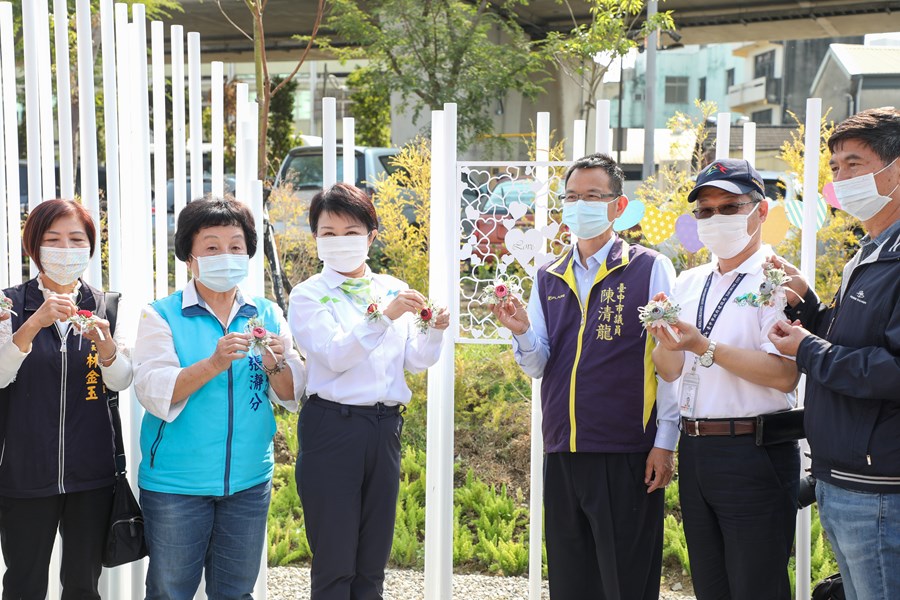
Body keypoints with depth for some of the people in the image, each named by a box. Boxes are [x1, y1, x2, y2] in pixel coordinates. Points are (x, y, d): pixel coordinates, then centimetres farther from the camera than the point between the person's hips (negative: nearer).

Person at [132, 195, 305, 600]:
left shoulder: (266, 315, 7)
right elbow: (153, 392, -15)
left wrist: (275, 365, -18)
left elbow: (292, 395, 3)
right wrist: (214, 364, -28)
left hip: (249, 480, 3)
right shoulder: (162, 316, -3)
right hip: (176, 482, -3)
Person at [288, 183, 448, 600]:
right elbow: (334, 355, -15)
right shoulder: (309, 295, -1)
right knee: (334, 558, 2)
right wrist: (383, 315, -24)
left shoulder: (395, 290, 10)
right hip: (332, 425, -4)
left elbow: (416, 362, 8)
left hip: (385, 426, 4)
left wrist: (433, 331, -11)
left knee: (373, 558, 12)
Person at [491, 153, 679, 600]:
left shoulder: (650, 269, -3)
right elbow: (537, 366, 10)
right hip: (562, 452, 5)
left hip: (626, 455, -5)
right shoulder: (549, 278, 12)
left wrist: (665, 443, -9)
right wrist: (522, 332, -10)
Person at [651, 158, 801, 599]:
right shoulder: (688, 283, 13)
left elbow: (784, 376, -20)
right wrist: (666, 343, -13)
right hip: (693, 450, 7)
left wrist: (706, 349, -24)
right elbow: (669, 371, 8)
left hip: (753, 452, -7)